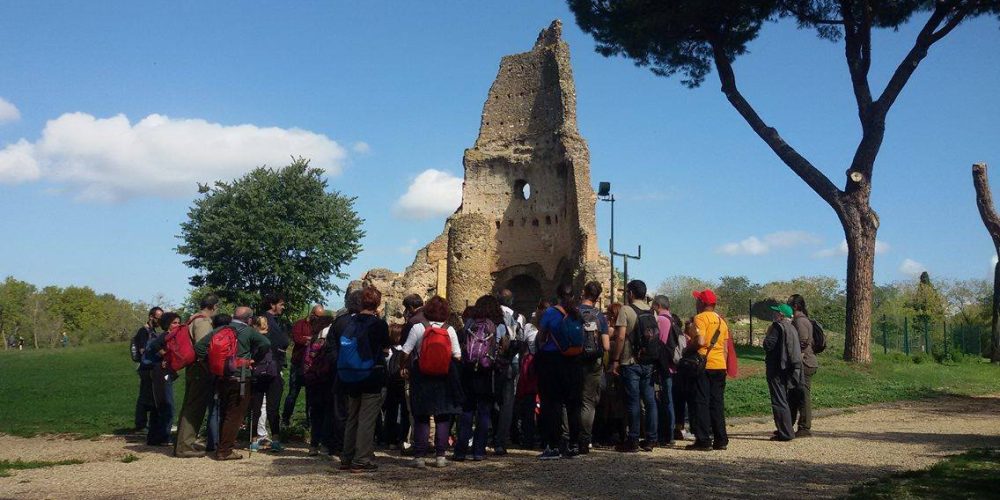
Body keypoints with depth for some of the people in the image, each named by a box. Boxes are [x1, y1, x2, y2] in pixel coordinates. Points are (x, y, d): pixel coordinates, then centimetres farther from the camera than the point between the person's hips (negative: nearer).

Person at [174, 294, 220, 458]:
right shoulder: (203, 322, -15)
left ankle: (181, 445, 20)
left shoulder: (193, 320, 16)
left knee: (188, 407, 14)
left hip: (192, 370, 10)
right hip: (201, 372, -10)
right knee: (195, 409, -6)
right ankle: (185, 446, -4)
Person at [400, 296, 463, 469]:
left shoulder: (418, 328, -6)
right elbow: (458, 356, -4)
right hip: (444, 379, 1)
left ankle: (419, 456, 5)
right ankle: (440, 456, 8)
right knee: (443, 417, 9)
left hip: (421, 377, -1)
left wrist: (405, 368, 7)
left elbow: (406, 352, -8)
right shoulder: (450, 330, -2)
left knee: (421, 417, 6)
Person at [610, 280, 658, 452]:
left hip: (631, 362, -5)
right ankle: (650, 440, 12)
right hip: (649, 363, 5)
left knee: (633, 401, -2)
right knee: (650, 401, 8)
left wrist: (615, 360, -9)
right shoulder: (651, 312, 9)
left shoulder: (626, 310, -8)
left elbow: (620, 337, -14)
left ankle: (633, 441, 1)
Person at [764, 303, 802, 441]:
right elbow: (795, 349, 19)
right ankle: (786, 429, 28)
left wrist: (768, 334, -2)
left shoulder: (778, 327, -15)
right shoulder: (792, 328, 13)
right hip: (788, 367, 9)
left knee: (779, 400, -6)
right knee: (783, 399, 20)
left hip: (776, 369, -9)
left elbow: (768, 345, -19)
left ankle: (785, 433, -8)